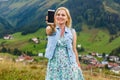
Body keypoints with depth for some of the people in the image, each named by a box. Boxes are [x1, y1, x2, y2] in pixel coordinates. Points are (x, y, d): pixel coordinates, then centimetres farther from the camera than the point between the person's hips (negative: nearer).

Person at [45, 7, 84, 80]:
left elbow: (74, 50, 6)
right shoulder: (50, 30, -3)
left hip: (69, 64, 1)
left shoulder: (72, 32, 1)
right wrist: (51, 26, -52)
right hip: (54, 64, 0)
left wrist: (78, 66, 7)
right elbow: (50, 31, -29)